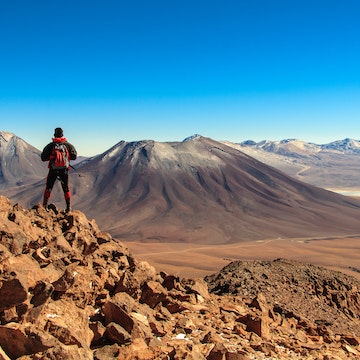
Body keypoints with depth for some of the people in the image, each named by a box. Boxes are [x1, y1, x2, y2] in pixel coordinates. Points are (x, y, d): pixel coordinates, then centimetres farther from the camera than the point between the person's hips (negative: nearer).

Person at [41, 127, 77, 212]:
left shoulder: (50, 145, -6)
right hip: (64, 170, 1)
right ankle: (68, 207, 10)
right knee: (66, 188, 12)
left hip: (53, 170, -1)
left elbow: (43, 158, -3)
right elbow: (74, 156, 4)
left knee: (48, 188, 13)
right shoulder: (68, 145, -3)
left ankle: (44, 205, 9)